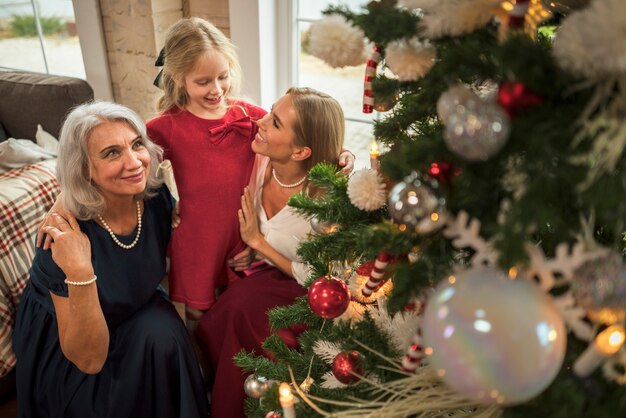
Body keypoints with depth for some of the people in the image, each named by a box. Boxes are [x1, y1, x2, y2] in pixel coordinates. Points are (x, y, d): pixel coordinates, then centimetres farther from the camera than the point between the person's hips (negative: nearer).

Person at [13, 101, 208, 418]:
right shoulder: (65, 236, -30)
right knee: (157, 338, -28)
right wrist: (79, 273, -42)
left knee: (162, 334, -26)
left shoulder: (157, 198, -18)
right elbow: (89, 359, -29)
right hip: (59, 337, -4)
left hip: (133, 311, 4)